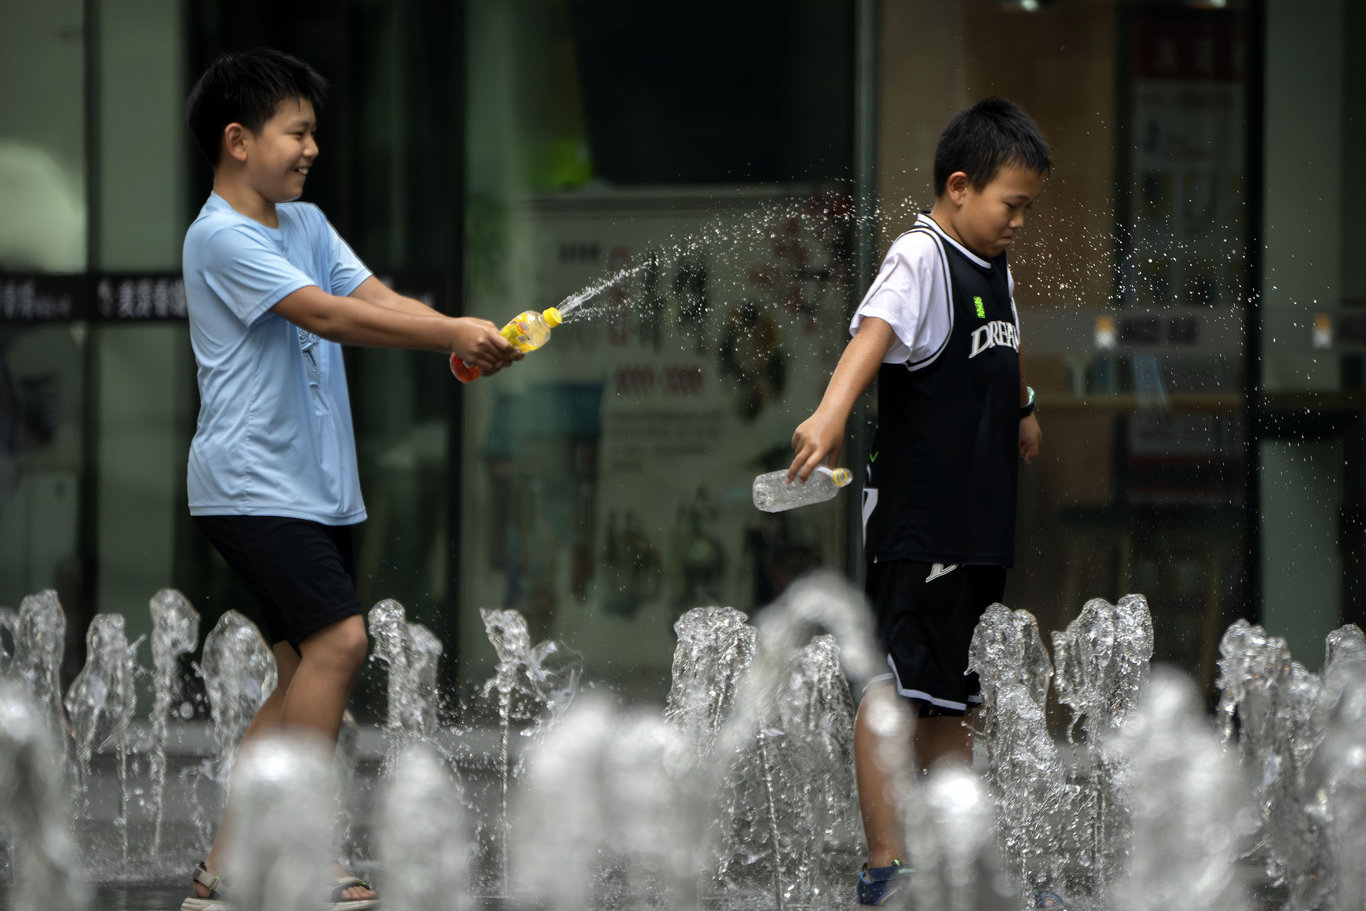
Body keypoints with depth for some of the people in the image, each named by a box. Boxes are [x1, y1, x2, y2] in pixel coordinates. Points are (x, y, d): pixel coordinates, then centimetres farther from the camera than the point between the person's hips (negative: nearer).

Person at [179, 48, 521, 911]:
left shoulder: (307, 224, 16)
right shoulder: (220, 238, -12)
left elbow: (378, 299, 4)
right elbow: (327, 316, -21)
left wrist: (470, 331, -14)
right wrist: (450, 336, -26)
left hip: (317, 486, 9)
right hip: (251, 482, -9)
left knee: (308, 670, 7)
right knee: (339, 640, -20)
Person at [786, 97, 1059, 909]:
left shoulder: (994, 268, 15)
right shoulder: (921, 260, -13)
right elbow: (875, 332, -32)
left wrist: (1023, 407, 52)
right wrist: (832, 414, -49)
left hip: (981, 522, 9)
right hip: (917, 519, -9)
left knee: (950, 698, 15)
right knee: (897, 688, -6)